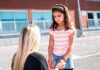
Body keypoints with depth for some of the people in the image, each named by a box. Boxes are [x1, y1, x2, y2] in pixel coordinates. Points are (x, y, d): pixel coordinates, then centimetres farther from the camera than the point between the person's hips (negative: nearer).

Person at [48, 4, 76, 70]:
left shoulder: (70, 29, -9)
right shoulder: (52, 30, 1)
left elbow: (71, 47, -12)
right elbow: (51, 45, 1)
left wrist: (64, 59, -22)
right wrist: (50, 59, -10)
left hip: (67, 57, -2)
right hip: (55, 57, 3)